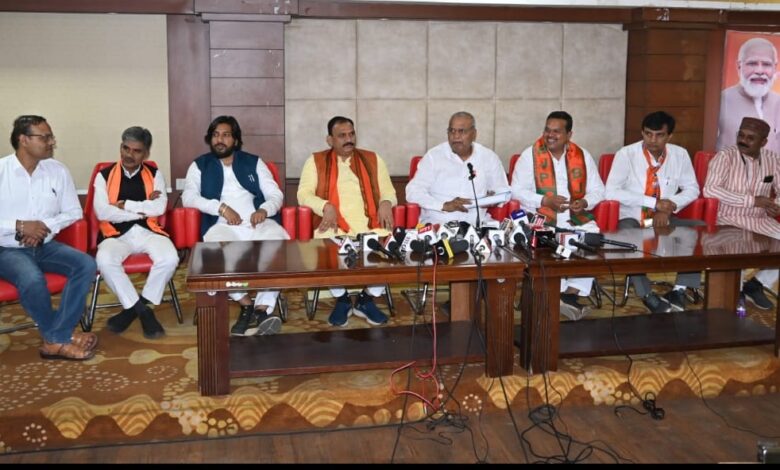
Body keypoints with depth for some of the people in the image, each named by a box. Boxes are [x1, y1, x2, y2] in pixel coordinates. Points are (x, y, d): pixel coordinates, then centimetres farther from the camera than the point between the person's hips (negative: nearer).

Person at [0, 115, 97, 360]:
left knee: (86, 264, -22)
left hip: (45, 246, 4)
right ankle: (61, 337, -9)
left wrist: (46, 226, -10)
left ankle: (56, 339, -21)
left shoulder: (58, 170, 3)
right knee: (32, 279, -35)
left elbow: (74, 212, 8)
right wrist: (20, 226, -19)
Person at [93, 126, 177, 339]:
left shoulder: (154, 174, 11)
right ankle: (142, 310, -16)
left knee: (169, 259, -31)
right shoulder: (104, 176, 7)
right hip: (117, 234, -1)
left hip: (148, 231, 1)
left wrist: (125, 205, -8)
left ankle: (132, 309, -10)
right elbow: (102, 213, -8)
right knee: (105, 261, -35)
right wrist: (144, 208, -7)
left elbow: (160, 208, -5)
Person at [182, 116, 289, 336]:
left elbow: (276, 195, 12)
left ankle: (263, 309, -36)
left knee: (279, 242, -33)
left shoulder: (254, 162, 19)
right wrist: (221, 207, -12)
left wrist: (264, 210, -11)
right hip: (224, 226, -1)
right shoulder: (200, 165, 17)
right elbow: (188, 197, 2)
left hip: (258, 223, 1)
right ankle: (247, 305, -24)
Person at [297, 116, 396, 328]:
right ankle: (342, 300, -6)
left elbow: (389, 191, 19)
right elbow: (304, 194, 3)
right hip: (334, 225, -2)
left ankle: (366, 299, -5)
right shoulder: (316, 161, 13)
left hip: (370, 224, 2)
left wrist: (386, 203, -6)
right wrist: (326, 207, -16)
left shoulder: (373, 159, 20)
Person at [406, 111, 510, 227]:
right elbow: (413, 192, -5)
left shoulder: (489, 157, 8)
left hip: (477, 224, 3)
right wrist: (444, 205, -19)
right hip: (437, 224, -2)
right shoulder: (434, 155, 2)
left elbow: (503, 192, 17)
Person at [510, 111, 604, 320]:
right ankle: (561, 294, -19)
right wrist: (546, 201, -16)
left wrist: (584, 203, -11)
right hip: (541, 217, -3)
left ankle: (571, 294, -19)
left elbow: (598, 190, 12)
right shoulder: (530, 155, 2)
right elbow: (517, 191, -3)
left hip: (576, 217, 3)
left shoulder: (582, 156, 11)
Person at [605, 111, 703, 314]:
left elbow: (692, 189, 8)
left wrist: (669, 208, -13)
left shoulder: (680, 154, 1)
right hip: (632, 218, -4)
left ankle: (679, 290, -15)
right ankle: (647, 295, -24)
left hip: (664, 219, 4)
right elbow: (611, 191, -20)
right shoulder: (627, 154, -10)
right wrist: (654, 203, -22)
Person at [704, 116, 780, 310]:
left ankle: (756, 284, 5)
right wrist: (752, 200, -24)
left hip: (761, 220, 5)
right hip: (730, 219, -5)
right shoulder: (725, 156, -12)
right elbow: (710, 190, -25)